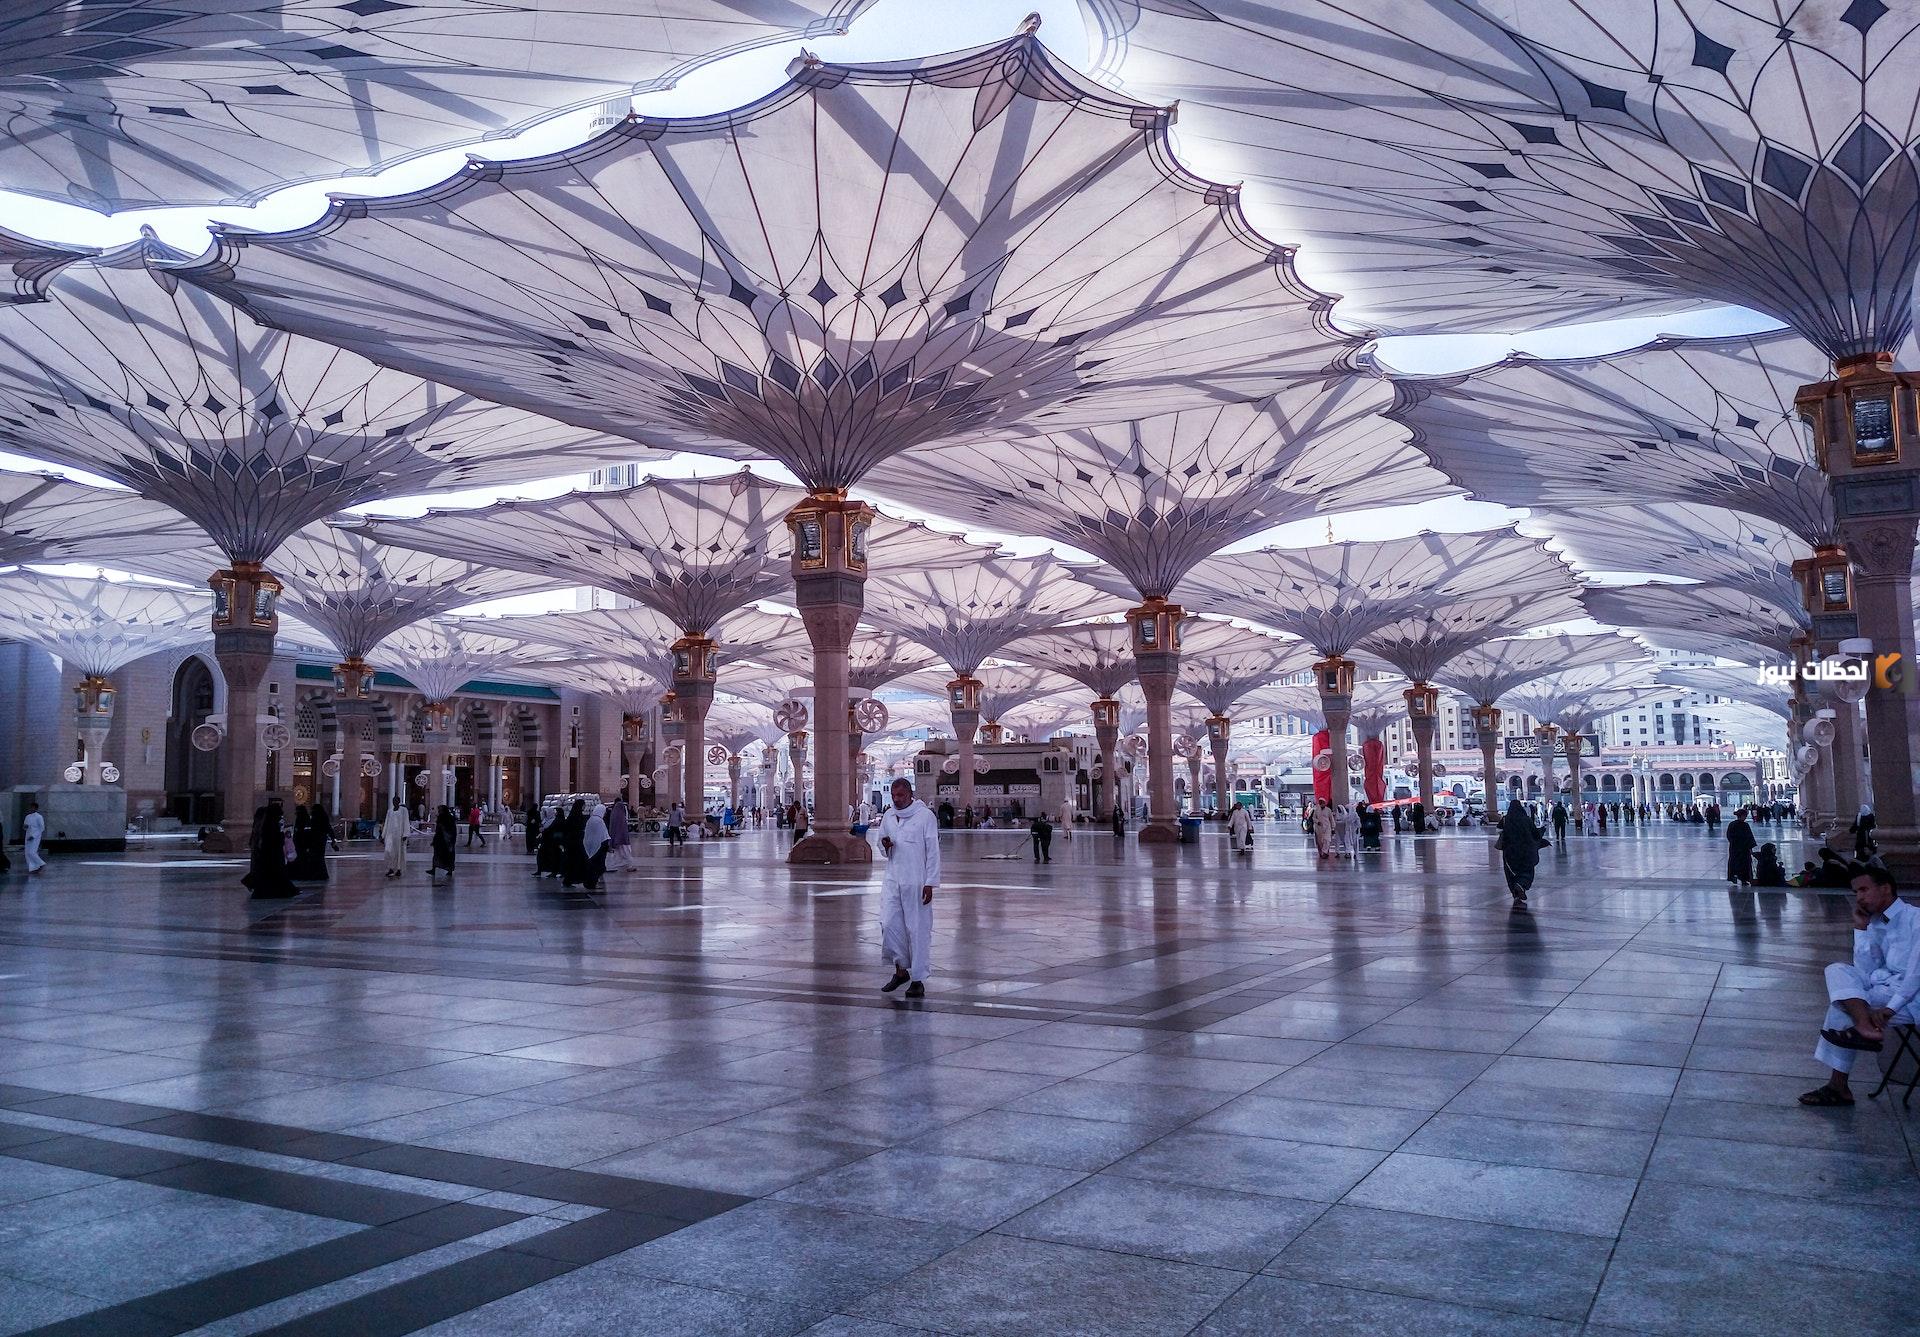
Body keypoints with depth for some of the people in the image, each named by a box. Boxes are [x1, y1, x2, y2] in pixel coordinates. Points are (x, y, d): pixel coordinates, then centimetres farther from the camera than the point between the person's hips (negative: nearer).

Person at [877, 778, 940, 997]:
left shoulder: (925, 816, -6)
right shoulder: (888, 816, 10)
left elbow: (933, 852, -6)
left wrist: (930, 884, -11)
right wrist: (885, 846, -4)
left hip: (916, 882, -5)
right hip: (892, 880, 5)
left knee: (918, 929, -1)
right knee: (889, 924, -2)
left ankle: (918, 979, 8)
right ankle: (901, 969, 16)